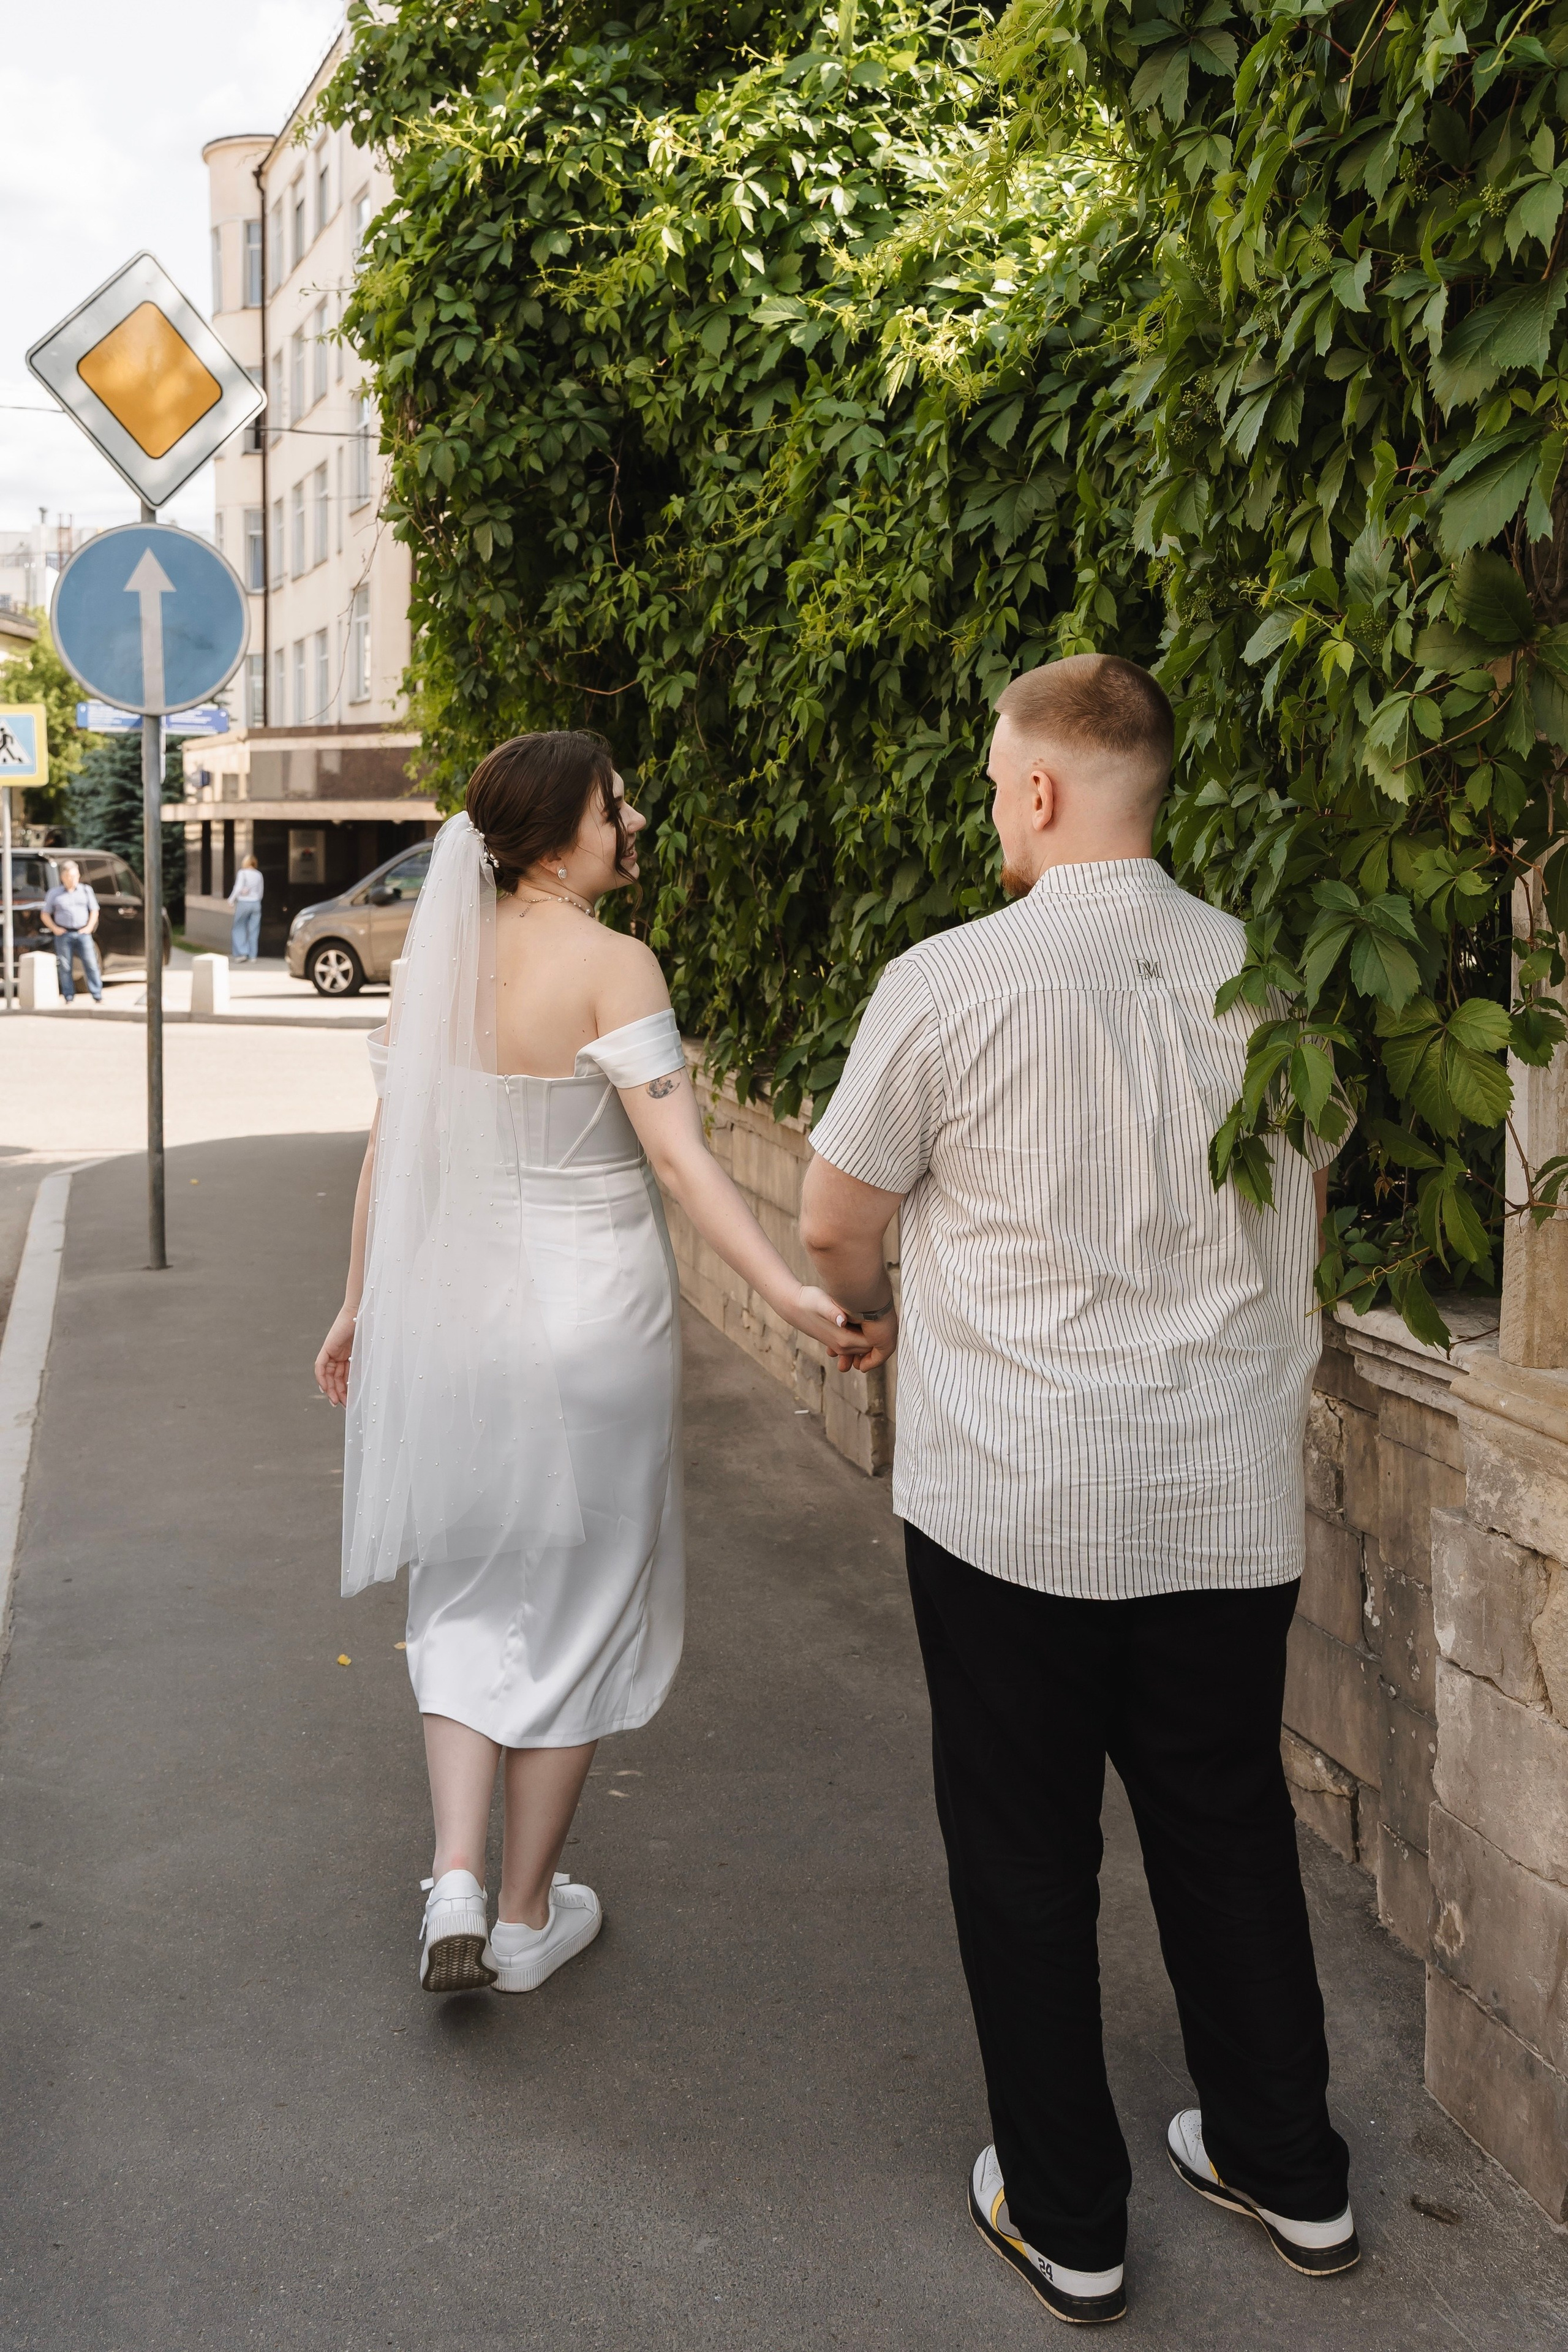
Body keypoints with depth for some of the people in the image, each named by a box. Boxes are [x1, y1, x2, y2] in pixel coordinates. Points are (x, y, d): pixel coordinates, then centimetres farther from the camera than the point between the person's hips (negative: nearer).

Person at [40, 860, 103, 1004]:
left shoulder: (86, 890, 9)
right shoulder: (54, 894, 5)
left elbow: (94, 911, 13)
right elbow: (45, 914, 9)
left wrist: (89, 927, 0)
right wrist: (55, 929, -4)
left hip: (82, 933, 1)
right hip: (64, 934, -1)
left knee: (91, 964, -5)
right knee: (65, 967, 1)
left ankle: (98, 997, -4)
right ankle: (69, 998, 7)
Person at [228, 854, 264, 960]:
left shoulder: (242, 873, -7)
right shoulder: (258, 875, 7)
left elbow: (238, 888, -13)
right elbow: (261, 891, 10)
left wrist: (231, 900, -3)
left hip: (243, 903, -4)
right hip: (256, 903, 4)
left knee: (239, 929, 7)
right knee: (253, 931, 5)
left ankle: (242, 953, -2)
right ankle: (252, 956, 4)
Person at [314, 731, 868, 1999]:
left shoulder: (441, 956, 3)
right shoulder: (611, 964, -15)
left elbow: (391, 1151, 7)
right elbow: (678, 1155, -22)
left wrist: (361, 1306, 17)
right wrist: (792, 1292, -26)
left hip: (454, 1311, 5)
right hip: (593, 1315, -5)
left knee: (474, 1595, 20)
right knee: (577, 1607, 11)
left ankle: (457, 1881, 7)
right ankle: (528, 1916, 23)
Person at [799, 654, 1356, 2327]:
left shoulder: (948, 980, -13)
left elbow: (834, 1221, -3)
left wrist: (876, 1311, 18)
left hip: (1011, 1499, -4)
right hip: (1232, 1499, 4)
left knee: (1026, 1855, 11)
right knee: (1227, 1828, 19)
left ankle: (1066, 2221, 24)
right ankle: (1289, 2172, 35)